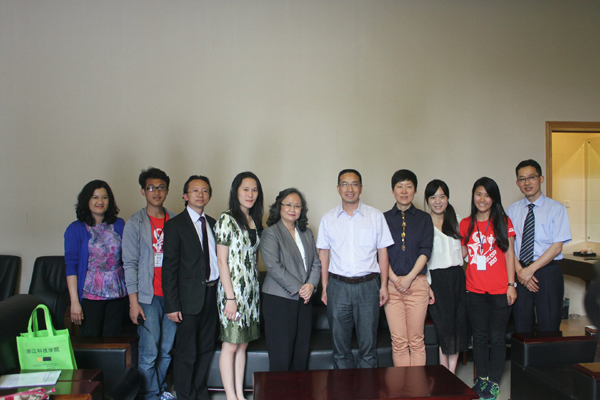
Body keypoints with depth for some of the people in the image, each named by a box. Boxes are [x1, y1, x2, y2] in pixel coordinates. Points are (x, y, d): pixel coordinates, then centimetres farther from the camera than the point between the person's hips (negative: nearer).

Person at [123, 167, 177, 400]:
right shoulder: (135, 223, -1)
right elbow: (130, 264, -4)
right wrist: (133, 301, -9)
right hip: (148, 297, -3)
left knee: (167, 350, 12)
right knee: (149, 352, 1)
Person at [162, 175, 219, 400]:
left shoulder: (213, 223, 11)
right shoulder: (175, 225, -6)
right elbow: (169, 268, -9)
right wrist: (172, 305, -13)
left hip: (212, 294, 6)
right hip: (190, 296, -5)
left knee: (206, 348, 16)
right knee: (186, 353, 4)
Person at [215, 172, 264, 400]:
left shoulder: (255, 221, 11)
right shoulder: (227, 220, -9)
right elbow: (222, 261, -12)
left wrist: (256, 288, 9)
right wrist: (230, 297, -15)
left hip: (251, 290, 7)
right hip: (233, 289, -7)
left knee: (243, 344, 13)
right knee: (230, 345, 2)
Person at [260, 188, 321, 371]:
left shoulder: (306, 233, 15)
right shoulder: (270, 233, -4)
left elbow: (316, 262, 13)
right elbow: (273, 267, -14)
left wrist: (311, 284, -6)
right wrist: (298, 288, -14)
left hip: (304, 300, 6)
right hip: (279, 300, -6)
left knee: (302, 353, 8)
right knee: (281, 355, -3)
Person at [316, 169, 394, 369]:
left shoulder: (376, 216, 4)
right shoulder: (328, 219, 6)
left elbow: (382, 252, 6)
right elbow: (324, 254, 9)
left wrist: (384, 285, 1)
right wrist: (324, 288, 4)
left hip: (368, 285, -1)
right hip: (338, 286, 1)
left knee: (368, 345, 5)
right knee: (340, 346, 9)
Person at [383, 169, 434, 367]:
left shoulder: (424, 218, 9)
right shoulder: (384, 218, 8)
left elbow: (425, 251, 1)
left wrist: (409, 277, -10)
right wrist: (395, 279, -8)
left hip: (417, 283, 0)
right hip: (391, 283, 0)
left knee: (416, 340, 2)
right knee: (398, 341, 1)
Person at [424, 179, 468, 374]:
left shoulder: (456, 220, 11)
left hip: (457, 277, 4)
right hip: (436, 279, -4)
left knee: (458, 325, 5)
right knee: (443, 325, -3)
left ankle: (452, 374, 17)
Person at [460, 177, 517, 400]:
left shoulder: (503, 222, 0)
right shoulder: (465, 224, 7)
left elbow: (509, 254, 0)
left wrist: (511, 284, -4)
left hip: (499, 290, -2)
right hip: (474, 289, 2)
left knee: (497, 337, 5)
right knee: (479, 336, 11)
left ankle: (493, 382, 18)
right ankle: (481, 378, 25)